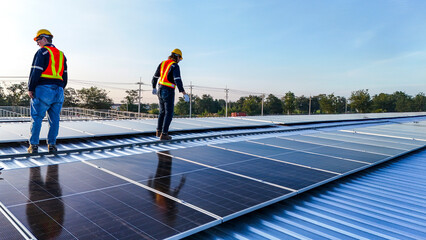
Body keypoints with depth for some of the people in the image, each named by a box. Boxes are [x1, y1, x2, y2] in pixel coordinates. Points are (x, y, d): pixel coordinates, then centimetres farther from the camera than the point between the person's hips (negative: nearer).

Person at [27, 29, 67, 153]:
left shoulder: (42, 52, -2)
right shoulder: (61, 54, 18)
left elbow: (36, 71, -9)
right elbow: (65, 75, 18)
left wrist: (30, 88, -5)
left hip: (43, 89, -5)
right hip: (58, 90, 6)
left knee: (36, 117, -1)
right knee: (54, 119, 6)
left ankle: (34, 145, 0)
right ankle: (52, 144, 8)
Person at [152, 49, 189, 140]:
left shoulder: (162, 63, 10)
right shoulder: (175, 66, -13)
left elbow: (155, 77, 16)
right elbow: (178, 80, -26)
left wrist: (154, 88, 32)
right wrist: (184, 93, -28)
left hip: (160, 90, 8)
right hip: (168, 92, -7)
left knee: (162, 111, 21)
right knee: (169, 113, 0)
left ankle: (159, 131, 28)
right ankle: (164, 134, -1)